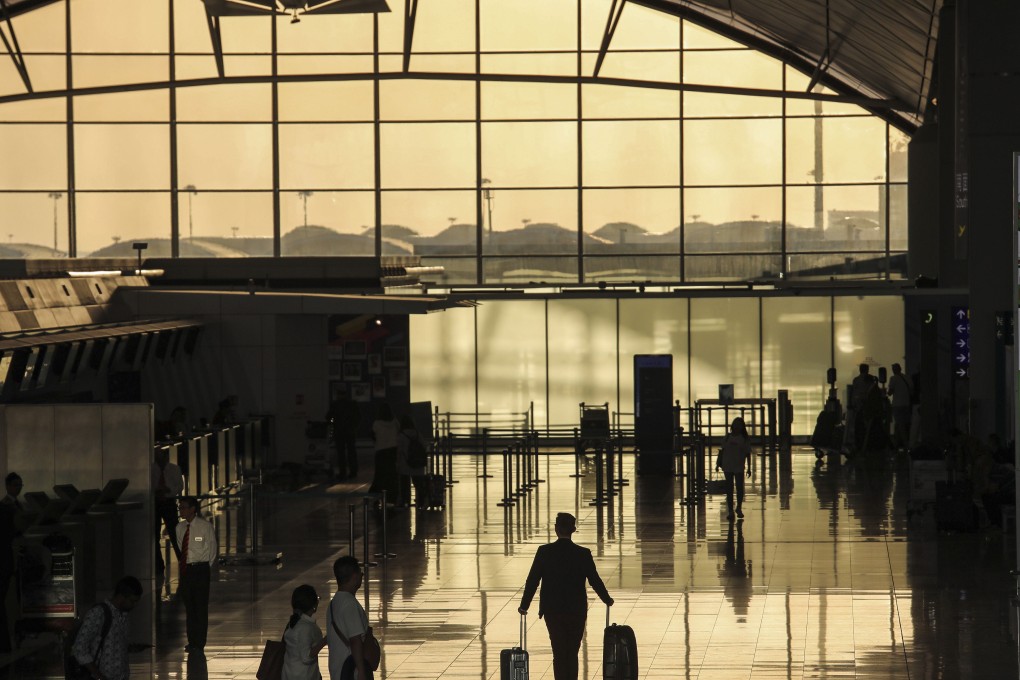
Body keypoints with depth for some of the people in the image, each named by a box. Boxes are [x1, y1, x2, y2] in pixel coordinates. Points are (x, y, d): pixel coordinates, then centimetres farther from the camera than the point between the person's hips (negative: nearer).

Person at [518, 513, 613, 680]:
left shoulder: (544, 552, -8)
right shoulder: (583, 554, -7)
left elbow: (532, 580, -6)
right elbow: (595, 581, -1)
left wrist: (524, 605, 6)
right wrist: (607, 600, 17)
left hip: (552, 611, 0)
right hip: (576, 611, 0)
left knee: (559, 654, 5)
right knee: (572, 654, 13)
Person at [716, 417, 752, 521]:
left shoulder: (745, 439, 1)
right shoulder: (728, 437, 6)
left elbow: (748, 454, 3)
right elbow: (722, 451, 11)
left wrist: (749, 468, 2)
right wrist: (718, 463, 6)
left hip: (739, 467, -2)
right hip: (727, 467, 2)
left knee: (739, 487, 0)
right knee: (729, 489, 2)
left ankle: (739, 508, 24)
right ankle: (730, 511, 7)